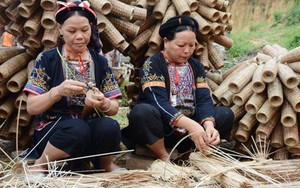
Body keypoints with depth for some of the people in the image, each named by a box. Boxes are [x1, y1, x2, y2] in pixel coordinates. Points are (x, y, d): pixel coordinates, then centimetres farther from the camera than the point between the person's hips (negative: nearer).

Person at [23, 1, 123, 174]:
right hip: (53, 130, -2)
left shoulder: (100, 62, 5)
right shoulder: (47, 59, -2)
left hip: (92, 129, 2)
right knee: (76, 128, -35)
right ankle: (41, 165, -7)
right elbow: (32, 107, -7)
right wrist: (58, 91, -26)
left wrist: (102, 103, -22)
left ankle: (105, 162, 2)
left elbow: (114, 108, 2)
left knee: (110, 126, -31)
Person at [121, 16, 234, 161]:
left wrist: (209, 125, -26)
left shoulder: (196, 66, 9)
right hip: (159, 130, -4)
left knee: (226, 114, -11)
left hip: (185, 132, 5)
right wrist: (191, 125, -36)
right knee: (141, 112, -35)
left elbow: (204, 100, -3)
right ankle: (165, 158, -14)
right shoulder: (152, 64, -8)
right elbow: (159, 102, -22)